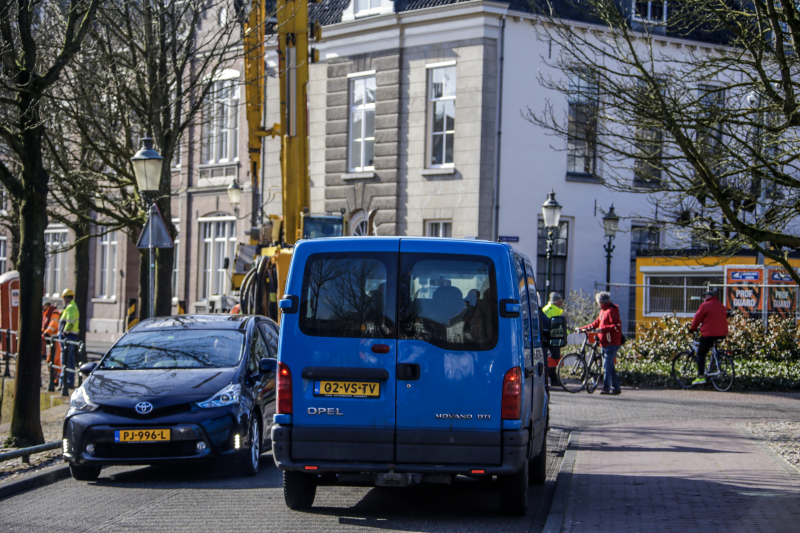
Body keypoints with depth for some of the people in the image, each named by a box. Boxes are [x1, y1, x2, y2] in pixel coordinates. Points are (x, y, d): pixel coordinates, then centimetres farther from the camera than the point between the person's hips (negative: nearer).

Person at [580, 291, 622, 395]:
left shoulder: (611, 311, -13)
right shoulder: (603, 311, 18)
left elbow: (617, 326, -22)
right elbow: (596, 323, 26)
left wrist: (602, 329, -26)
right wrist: (583, 328, 21)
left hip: (612, 344, -10)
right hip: (605, 343, 10)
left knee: (608, 365, -10)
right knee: (610, 366, 10)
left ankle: (606, 388, -10)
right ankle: (616, 387, 13)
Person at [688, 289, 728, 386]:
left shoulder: (705, 305, -4)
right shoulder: (722, 306, 17)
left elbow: (697, 318, -3)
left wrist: (692, 329, 12)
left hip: (709, 334, -7)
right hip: (722, 334, 7)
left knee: (701, 353, 2)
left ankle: (701, 376, -5)